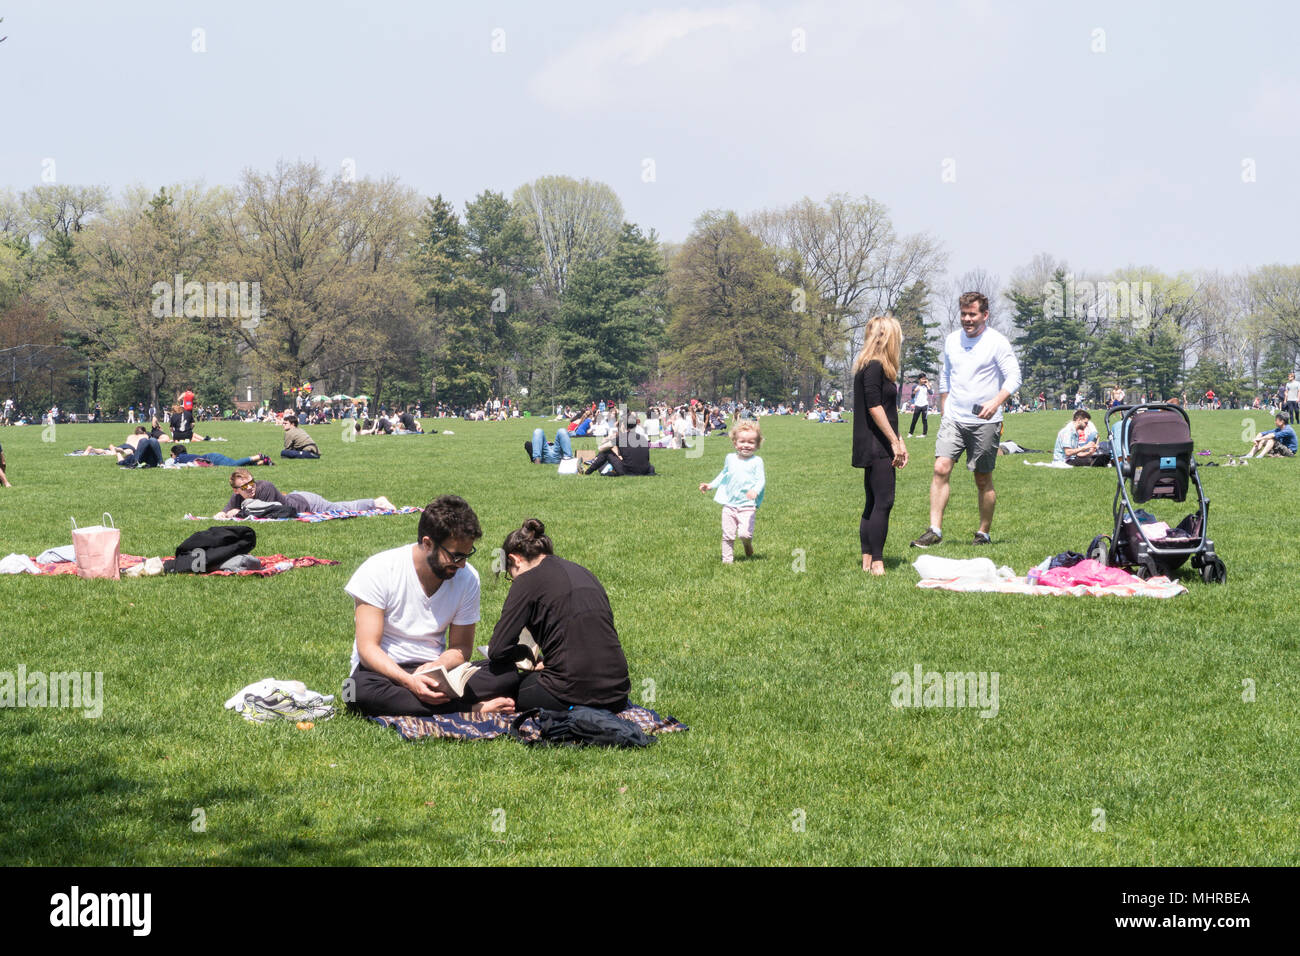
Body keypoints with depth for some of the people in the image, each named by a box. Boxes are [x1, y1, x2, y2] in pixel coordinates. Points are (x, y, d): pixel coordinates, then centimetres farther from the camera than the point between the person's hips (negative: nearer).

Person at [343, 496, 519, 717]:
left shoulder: (467, 577, -2)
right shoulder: (379, 570, -14)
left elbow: (461, 647, 4)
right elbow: (367, 647, -17)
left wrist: (436, 667, -20)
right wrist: (408, 681, -34)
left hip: (436, 669, 3)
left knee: (509, 671, -19)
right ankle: (473, 709, -31)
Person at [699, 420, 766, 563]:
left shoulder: (756, 462, -4)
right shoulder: (730, 459, 9)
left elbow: (761, 480, -12)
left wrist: (755, 490, -31)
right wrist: (711, 485, 20)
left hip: (747, 505, -4)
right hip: (729, 504, 4)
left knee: (745, 533, -14)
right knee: (728, 534, 2)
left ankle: (748, 545, 20)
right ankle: (727, 560, 13)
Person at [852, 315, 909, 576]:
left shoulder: (876, 367, 19)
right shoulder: (873, 367, -12)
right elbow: (875, 408, -18)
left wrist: (899, 442, 24)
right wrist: (894, 442, -16)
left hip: (875, 448, 11)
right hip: (876, 447, -11)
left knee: (873, 503, 11)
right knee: (883, 502, -11)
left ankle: (867, 559, 13)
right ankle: (877, 562, -12)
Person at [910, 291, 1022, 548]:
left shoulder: (997, 342, -6)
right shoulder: (952, 341, 10)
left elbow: (1014, 377, -11)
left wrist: (996, 401, -27)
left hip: (984, 421, -4)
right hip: (953, 418, 4)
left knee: (983, 480, 4)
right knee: (941, 469, -12)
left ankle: (984, 533, 16)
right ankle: (934, 530, -12)